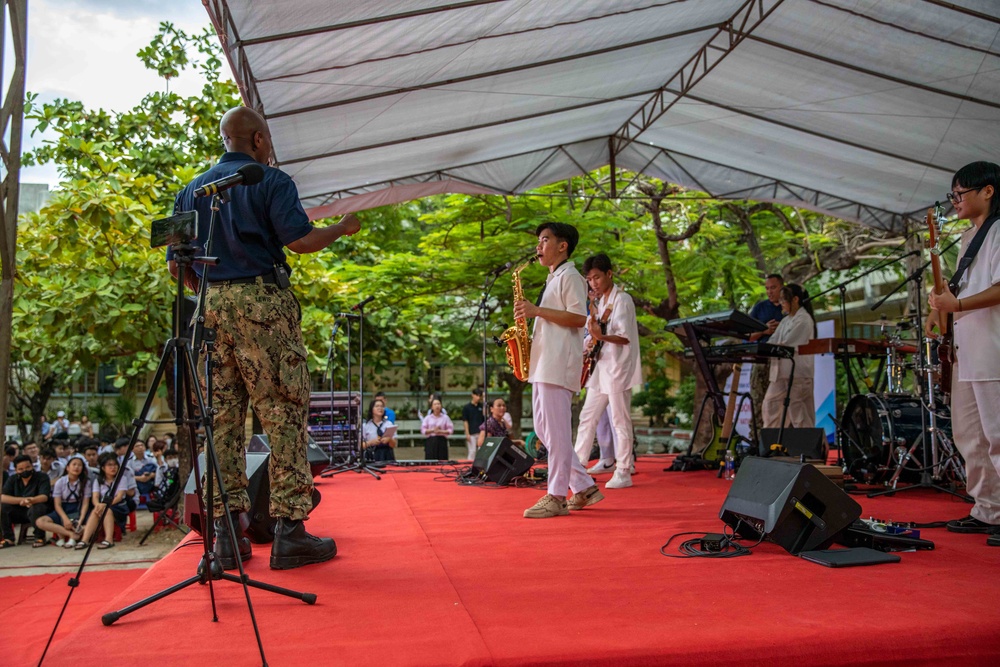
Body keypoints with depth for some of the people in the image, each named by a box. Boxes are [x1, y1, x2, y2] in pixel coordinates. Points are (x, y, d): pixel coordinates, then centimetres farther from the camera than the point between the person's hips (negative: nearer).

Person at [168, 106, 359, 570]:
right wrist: (342, 229, 6)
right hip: (261, 302, -6)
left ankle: (226, 535, 10)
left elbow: (176, 264, 14)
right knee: (283, 415, -3)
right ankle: (288, 531, -3)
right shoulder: (270, 181, 1)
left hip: (209, 307, 6)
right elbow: (300, 240, -11)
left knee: (222, 418, 8)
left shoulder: (191, 191, 18)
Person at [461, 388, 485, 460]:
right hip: (471, 433, -3)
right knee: (472, 451, -2)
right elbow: (465, 421, -3)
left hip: (481, 433, 3)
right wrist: (467, 434, -9)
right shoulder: (466, 407, -1)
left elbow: (484, 421, 11)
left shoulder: (481, 407, 9)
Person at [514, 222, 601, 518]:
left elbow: (579, 318, -16)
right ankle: (585, 487, 16)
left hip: (558, 363, -10)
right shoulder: (552, 279, 25)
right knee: (543, 429, 10)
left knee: (557, 431, -7)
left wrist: (537, 310, -16)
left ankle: (556, 497, -2)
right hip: (543, 363, 11)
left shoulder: (570, 276, -5)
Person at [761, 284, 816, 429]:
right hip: (781, 372, 9)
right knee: (770, 406, 4)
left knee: (798, 412, -4)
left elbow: (787, 345, -16)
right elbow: (773, 342, 12)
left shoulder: (803, 319, -7)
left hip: (798, 372, -9)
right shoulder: (785, 320, 19)